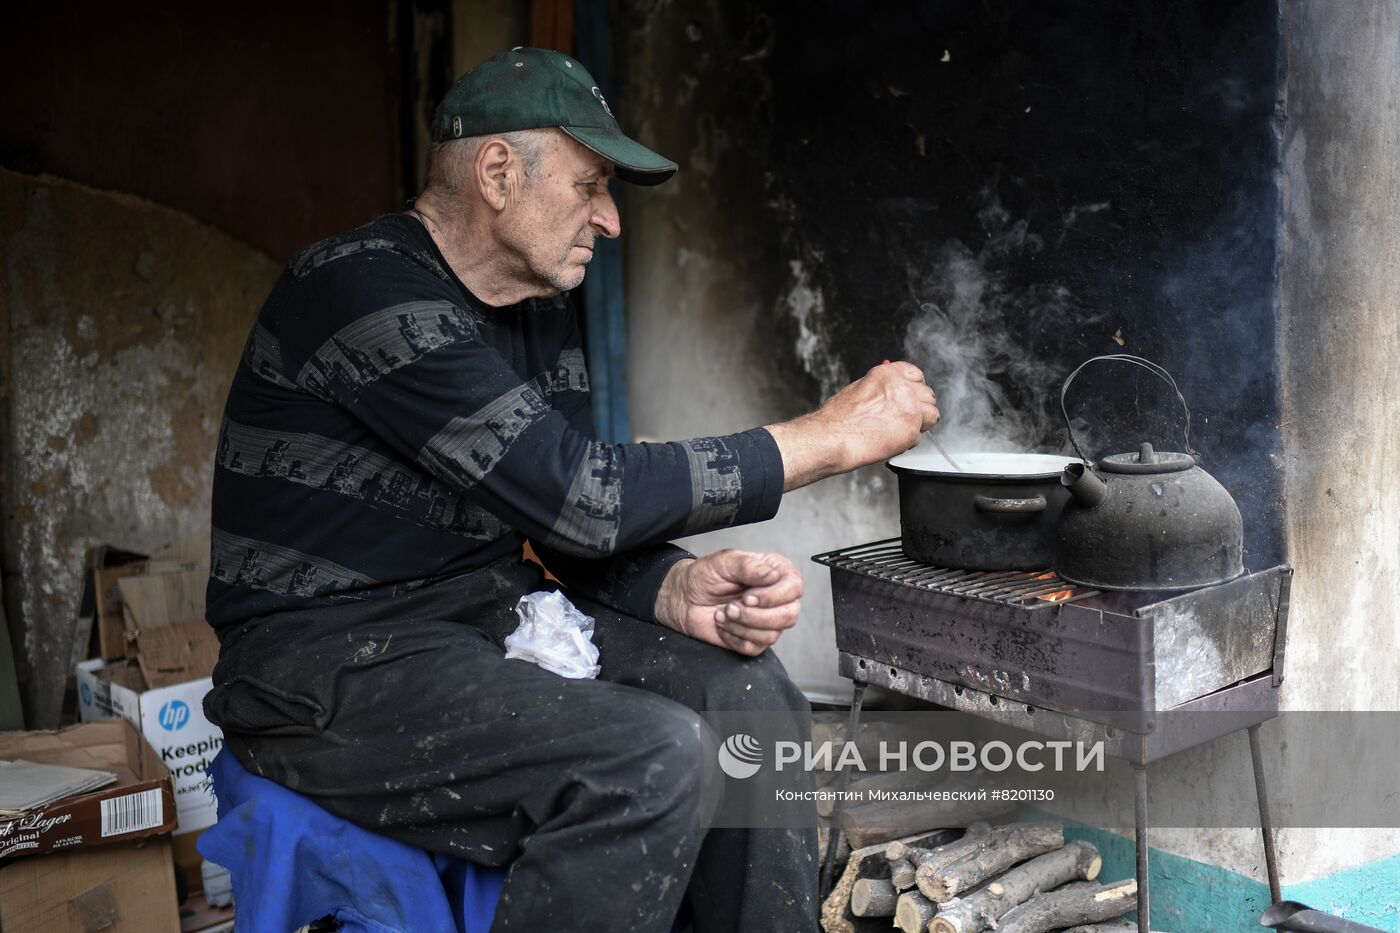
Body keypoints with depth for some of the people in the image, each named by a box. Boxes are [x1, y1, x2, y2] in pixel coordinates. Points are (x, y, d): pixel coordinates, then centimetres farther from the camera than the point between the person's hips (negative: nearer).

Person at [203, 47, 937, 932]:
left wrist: (682, 590, -17)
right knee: (653, 757, -27)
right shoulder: (365, 290, -20)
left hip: (482, 622, 8)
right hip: (330, 661, -8)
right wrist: (832, 436, -20)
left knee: (746, 688, -9)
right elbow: (577, 493, -25)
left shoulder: (541, 311, 9)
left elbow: (582, 526, 7)